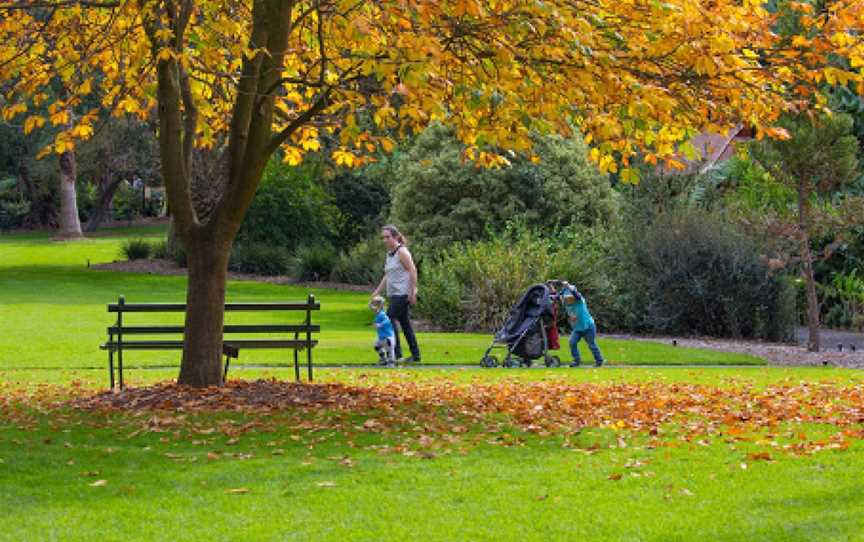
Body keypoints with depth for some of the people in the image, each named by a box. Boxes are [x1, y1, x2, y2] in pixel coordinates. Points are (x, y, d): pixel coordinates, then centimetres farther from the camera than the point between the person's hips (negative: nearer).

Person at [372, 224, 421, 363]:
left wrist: (413, 292, -19)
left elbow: (413, 271, -15)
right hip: (393, 294, 9)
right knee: (404, 323, 9)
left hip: (402, 294, -9)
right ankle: (415, 355, 13)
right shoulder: (389, 254, 17)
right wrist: (377, 292, 17)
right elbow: (387, 276, 22)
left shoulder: (402, 252, -10)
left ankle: (396, 354, -10)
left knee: (390, 319, -13)